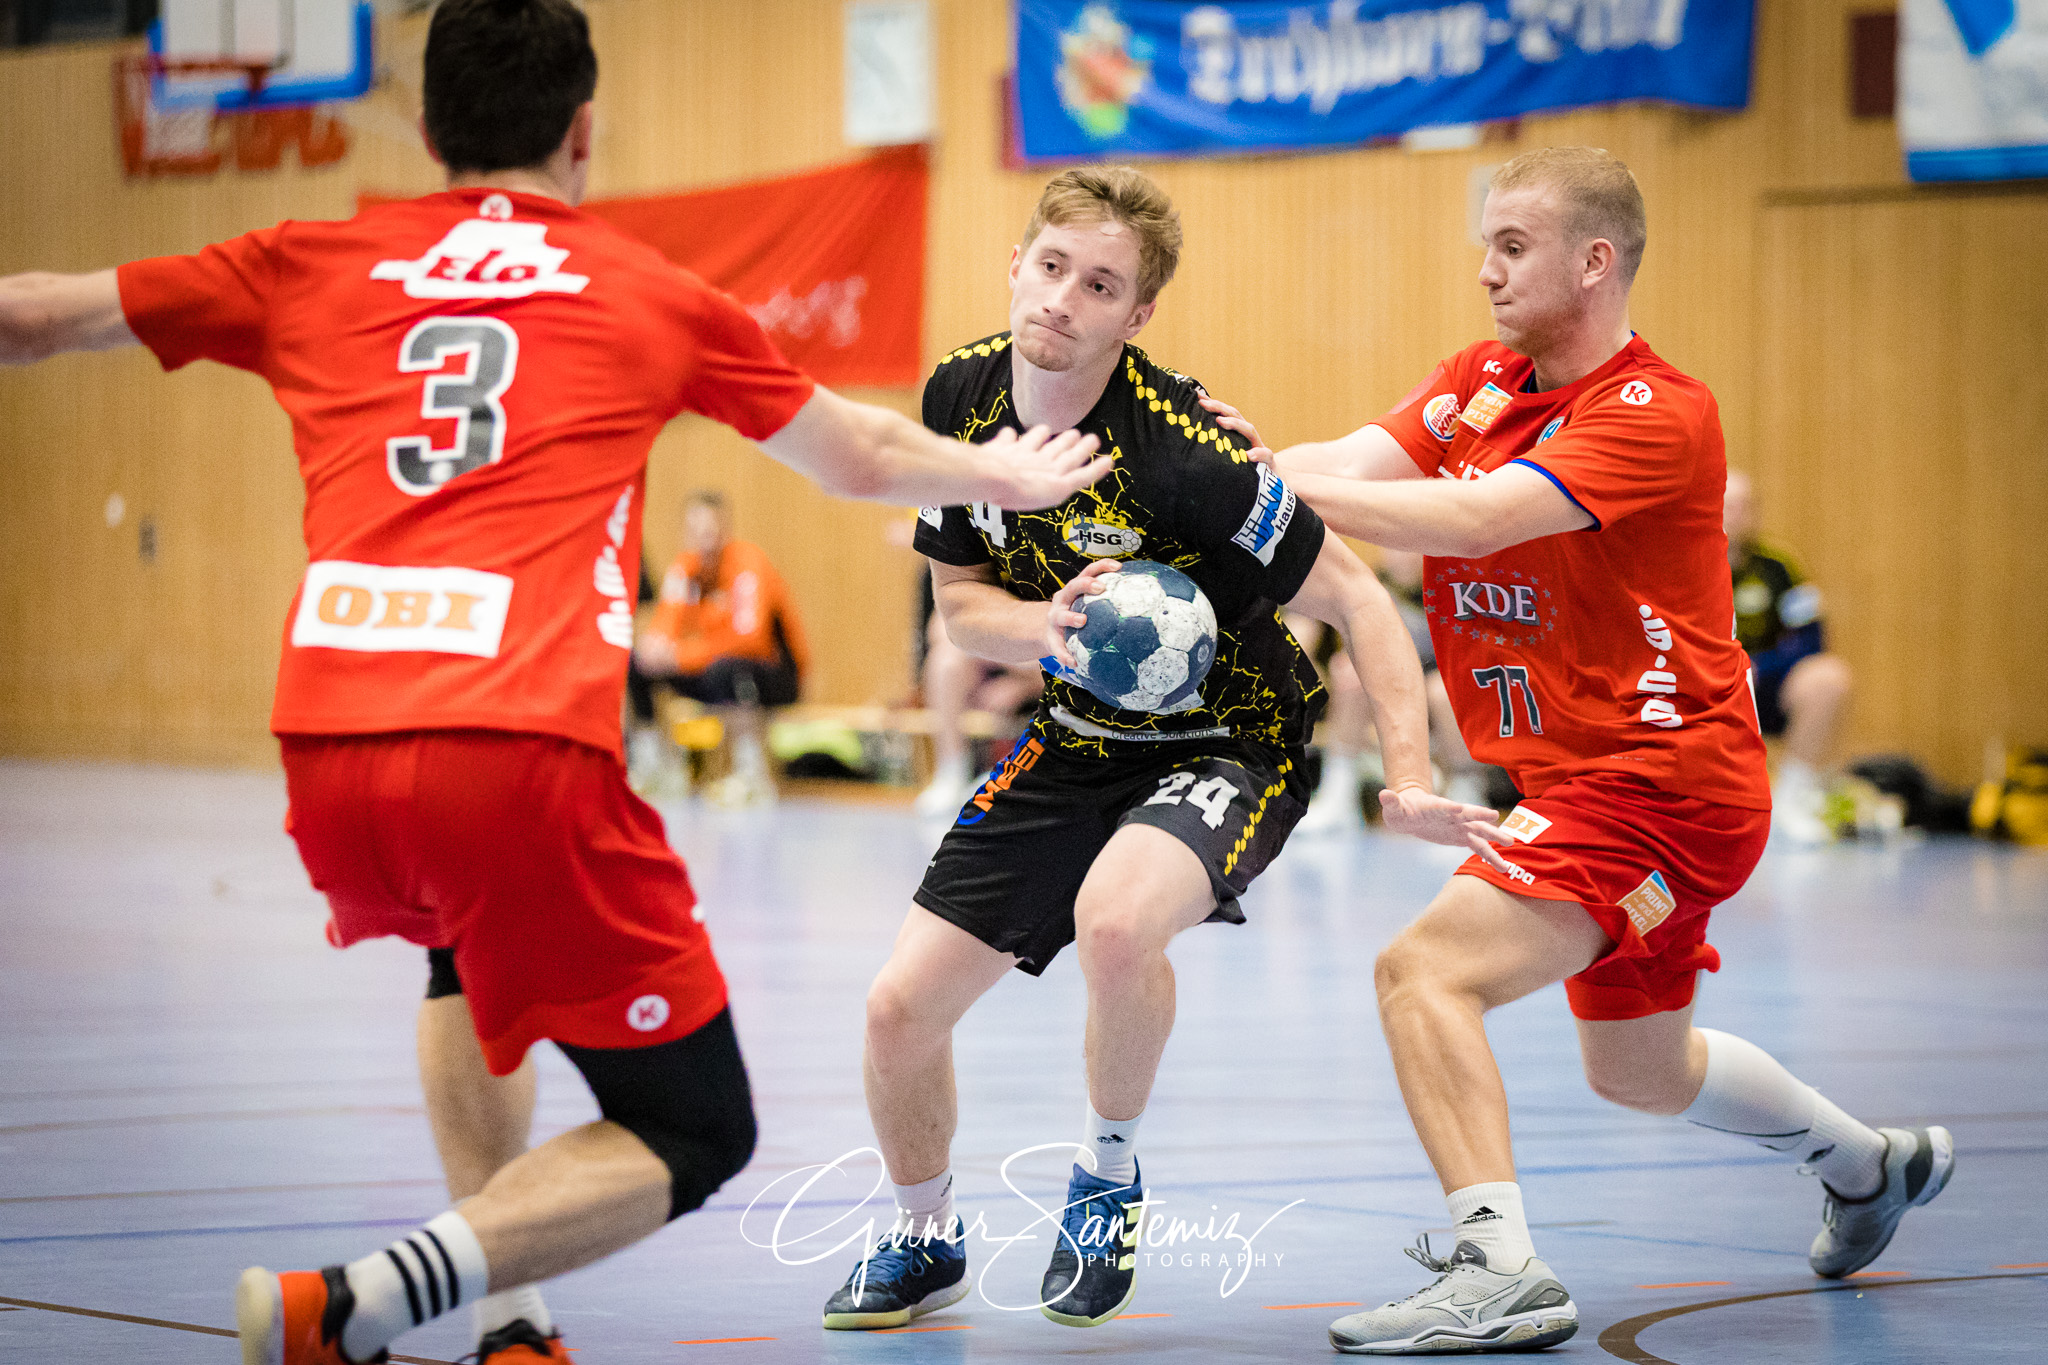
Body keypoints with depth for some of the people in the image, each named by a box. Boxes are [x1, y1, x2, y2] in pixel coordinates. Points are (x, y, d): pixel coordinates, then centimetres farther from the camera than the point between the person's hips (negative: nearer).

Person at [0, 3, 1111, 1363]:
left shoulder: (309, 268, 19)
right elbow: (864, 458, 33)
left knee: (470, 949, 38)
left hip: (326, 754, 4)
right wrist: (1009, 474, 52)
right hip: (524, 749, -4)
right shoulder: (653, 295, 17)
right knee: (695, 1135, 8)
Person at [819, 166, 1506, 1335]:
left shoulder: (1178, 447, -28)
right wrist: (1046, 628, -20)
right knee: (902, 1007, 0)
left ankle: (1110, 1173, -6)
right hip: (1078, 742, 6)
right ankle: (925, 1244, 31)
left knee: (1115, 919, -37)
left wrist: (1411, 783, -31)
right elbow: (959, 597, 3)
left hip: (1231, 739, -6)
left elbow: (1354, 595, -21)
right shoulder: (962, 397, -9)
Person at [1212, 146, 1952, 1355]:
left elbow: (1473, 520, -31)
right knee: (1639, 1072, 25)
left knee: (1426, 972, -23)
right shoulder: (1482, 382, 7)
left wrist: (1280, 485, -35)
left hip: (1664, 776, -10)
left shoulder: (1658, 414, -19)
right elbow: (1358, 465, -9)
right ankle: (1871, 1161, 49)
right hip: (1585, 773, 10)